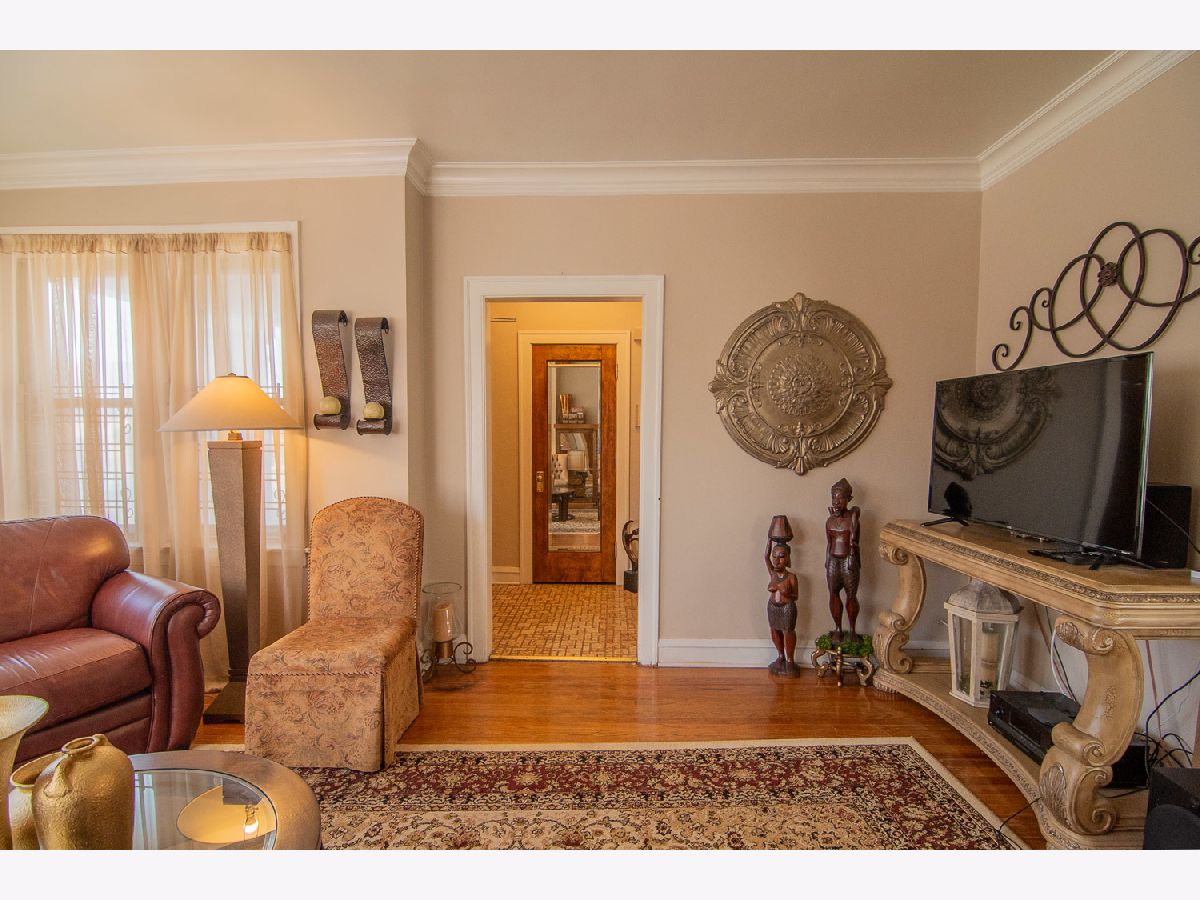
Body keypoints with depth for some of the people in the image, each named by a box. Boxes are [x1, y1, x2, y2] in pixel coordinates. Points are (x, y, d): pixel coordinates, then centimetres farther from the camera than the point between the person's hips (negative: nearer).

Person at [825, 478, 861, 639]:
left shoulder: (853, 516, -7)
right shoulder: (830, 520, 4)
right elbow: (828, 544, 9)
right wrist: (826, 565, 9)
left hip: (848, 561, -3)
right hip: (833, 561, 3)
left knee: (851, 596, 6)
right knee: (834, 595, 9)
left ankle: (852, 629, 21)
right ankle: (838, 629, 22)